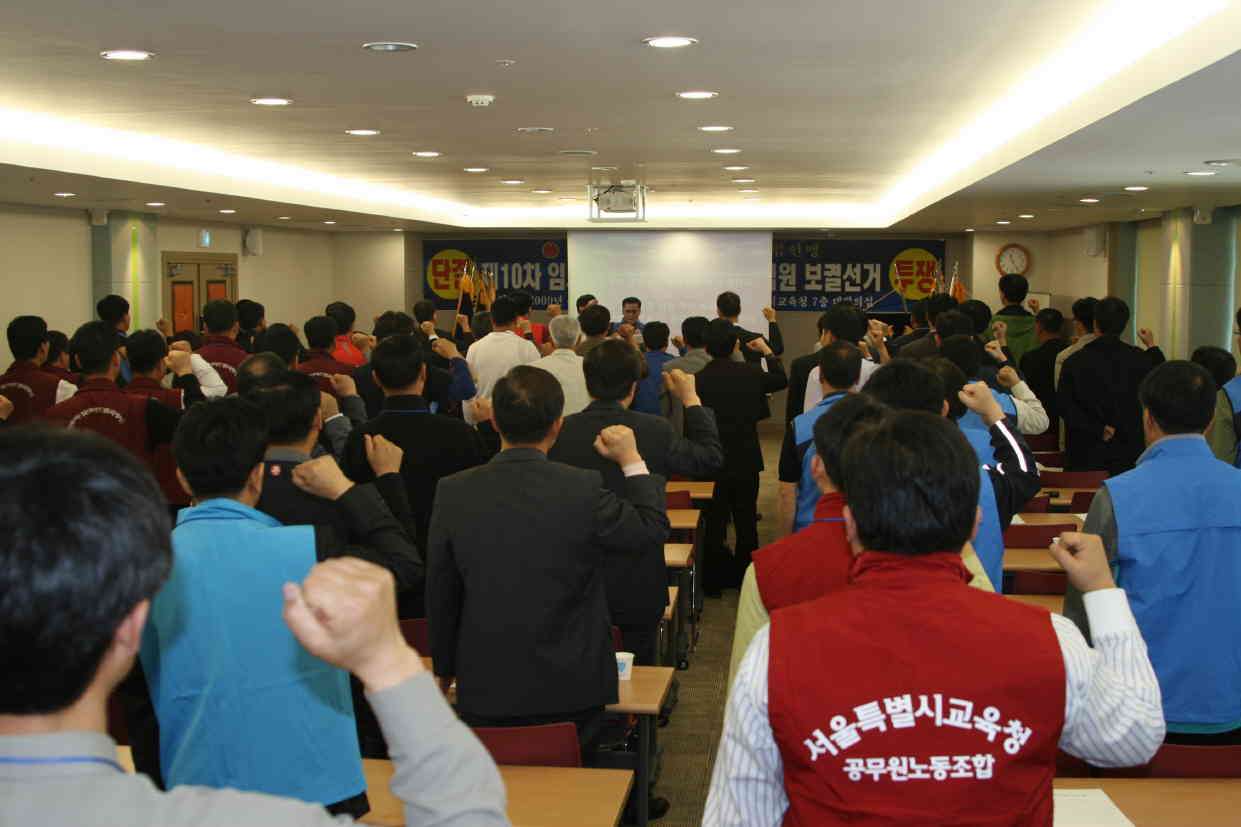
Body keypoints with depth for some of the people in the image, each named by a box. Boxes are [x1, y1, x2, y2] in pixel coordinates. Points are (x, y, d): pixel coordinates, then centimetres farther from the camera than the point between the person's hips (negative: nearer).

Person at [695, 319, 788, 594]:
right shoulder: (750, 373, -10)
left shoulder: (697, 380, -16)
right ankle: (744, 577, 25)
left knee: (714, 523, 9)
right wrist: (766, 350, 24)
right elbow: (780, 380, 12)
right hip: (746, 461, 1)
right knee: (746, 520, 15)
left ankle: (713, 581, 16)